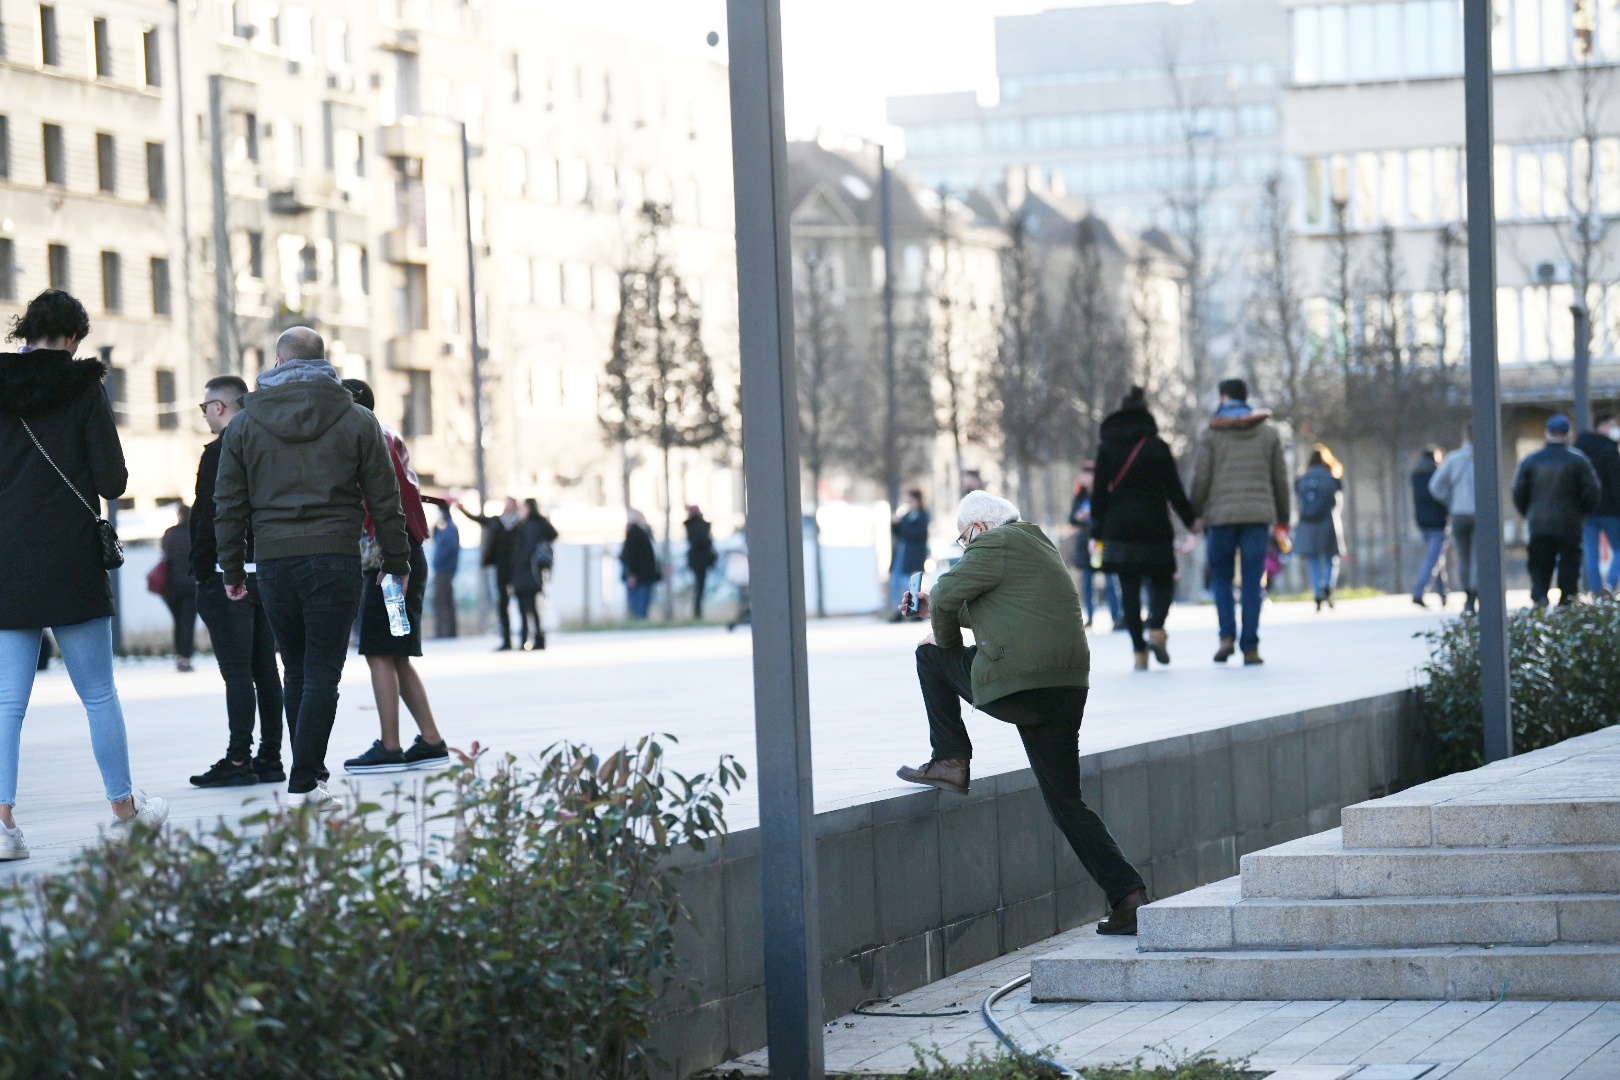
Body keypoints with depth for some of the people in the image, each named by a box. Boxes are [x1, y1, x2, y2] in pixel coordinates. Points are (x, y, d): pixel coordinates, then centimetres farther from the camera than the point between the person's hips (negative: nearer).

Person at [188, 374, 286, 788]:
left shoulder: (218, 453, -11)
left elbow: (207, 519, -15)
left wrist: (201, 572, -7)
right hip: (267, 574, 8)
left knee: (237, 671, -7)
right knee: (266, 669, 9)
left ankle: (238, 760, -8)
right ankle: (270, 758, 12)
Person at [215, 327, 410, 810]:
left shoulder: (244, 425, 8)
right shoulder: (356, 421, 4)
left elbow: (229, 506, 8)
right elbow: (384, 501, 5)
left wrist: (232, 571, 15)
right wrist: (397, 563, 13)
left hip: (274, 564, 2)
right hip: (334, 559, -2)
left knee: (297, 673, 14)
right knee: (322, 674, -3)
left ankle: (310, 773, 17)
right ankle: (305, 784, -10)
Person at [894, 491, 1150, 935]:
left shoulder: (995, 544, -4)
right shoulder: (1039, 545, 25)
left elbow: (947, 594, -8)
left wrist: (946, 640, 11)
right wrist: (934, 607, 41)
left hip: (1015, 688, -9)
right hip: (1068, 693, 9)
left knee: (930, 656, 15)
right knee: (1067, 803, 12)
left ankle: (950, 761, 12)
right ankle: (1129, 898, 1)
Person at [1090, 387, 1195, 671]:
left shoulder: (1107, 448, 3)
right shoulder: (1157, 447, -2)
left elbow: (1099, 494, 2)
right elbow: (1174, 489, 0)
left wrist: (1098, 531, 6)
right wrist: (1189, 519, 12)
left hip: (1119, 528, 1)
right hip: (1154, 527, -1)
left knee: (1129, 588, 4)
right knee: (1162, 581, 10)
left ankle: (1139, 651, -2)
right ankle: (1156, 630, -16)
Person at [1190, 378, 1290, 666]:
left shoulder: (1213, 434, 1)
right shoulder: (1269, 433, 9)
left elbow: (1201, 478, -3)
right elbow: (1280, 478, 11)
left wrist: (1195, 513, 7)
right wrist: (1282, 517, 18)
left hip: (1221, 515, -1)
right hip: (1258, 514, 1)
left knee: (1221, 578, 11)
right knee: (1252, 582, 1)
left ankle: (1227, 634, -6)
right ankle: (1250, 647, -4)